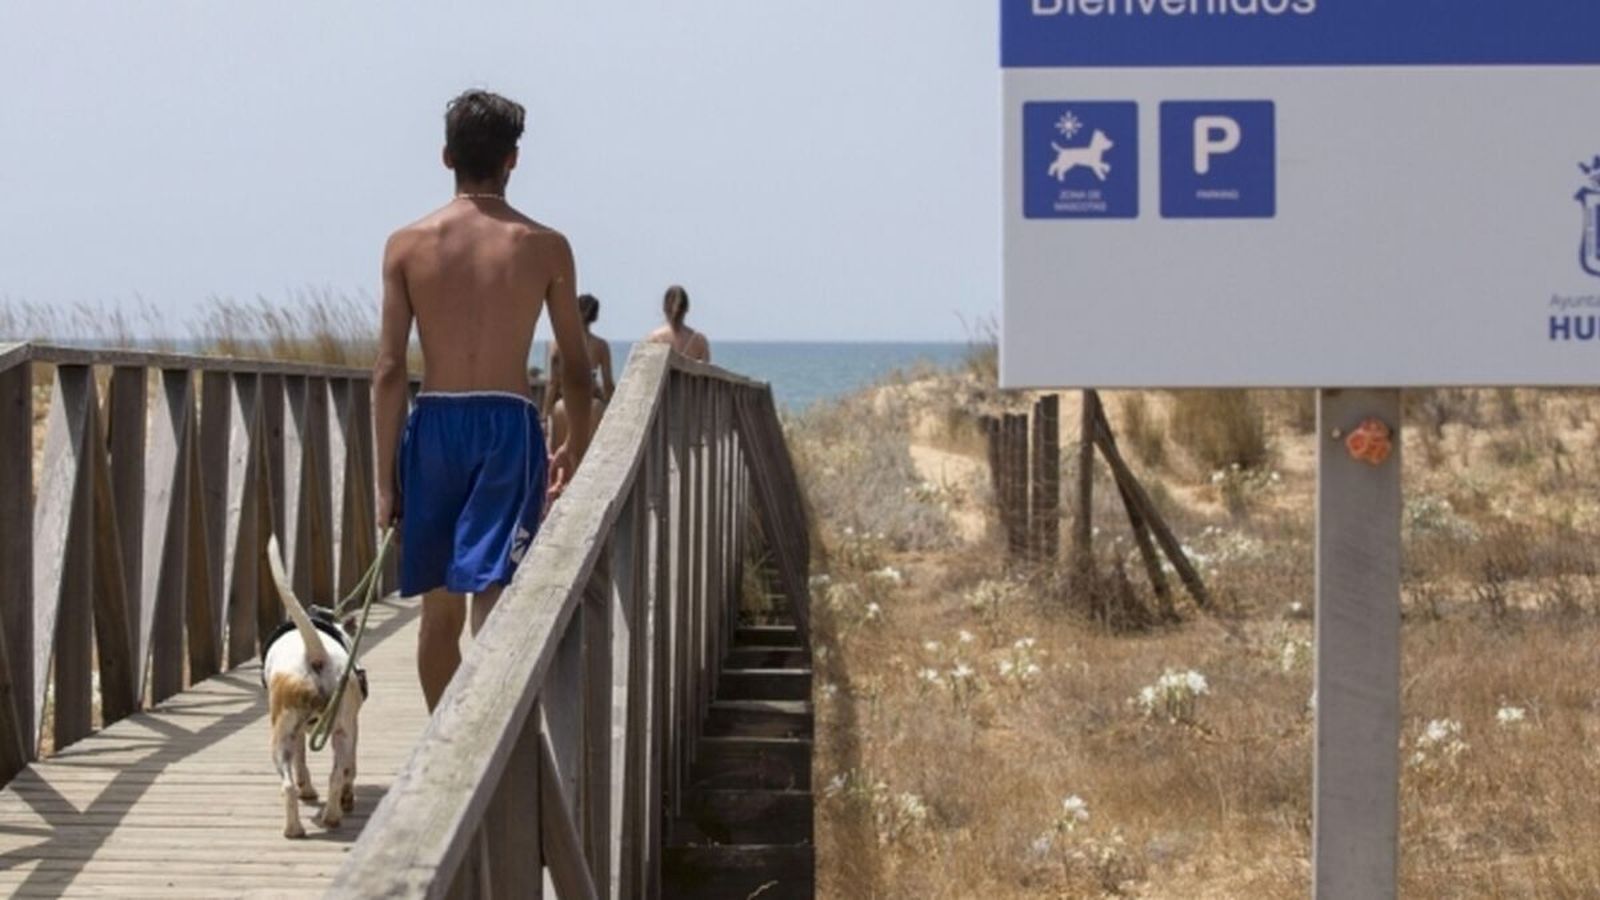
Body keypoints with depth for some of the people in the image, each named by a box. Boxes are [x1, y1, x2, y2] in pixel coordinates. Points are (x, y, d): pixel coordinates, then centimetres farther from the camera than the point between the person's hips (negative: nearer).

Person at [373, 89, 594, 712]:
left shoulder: (408, 245, 0)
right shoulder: (545, 247, 0)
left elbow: (389, 370, -2)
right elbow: (577, 365, 5)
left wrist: (386, 478, 3)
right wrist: (576, 448, 21)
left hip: (434, 426, 2)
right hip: (508, 427, -2)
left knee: (439, 609, 15)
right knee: (492, 604, -5)